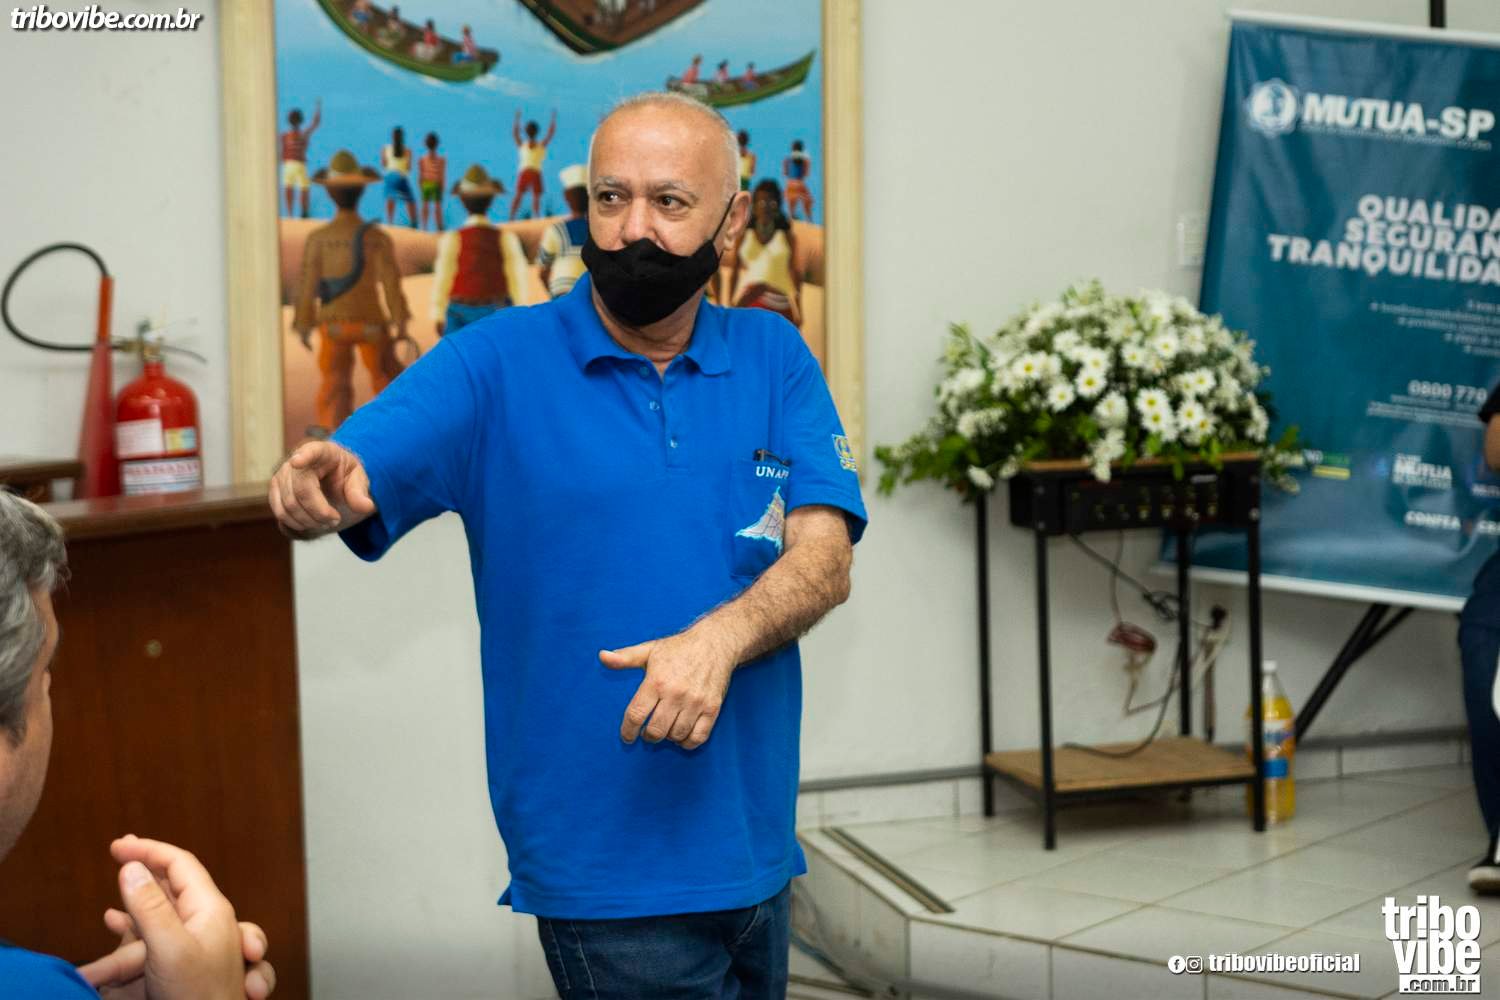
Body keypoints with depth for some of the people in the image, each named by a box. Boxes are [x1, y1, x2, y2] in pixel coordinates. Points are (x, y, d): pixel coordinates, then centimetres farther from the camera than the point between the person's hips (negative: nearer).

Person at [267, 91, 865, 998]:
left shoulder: (773, 360, 4)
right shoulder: (496, 364, -3)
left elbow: (826, 557, -7)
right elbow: (349, 485, -14)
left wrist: (721, 636, -26)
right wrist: (316, 489, -38)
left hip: (755, 846, 4)